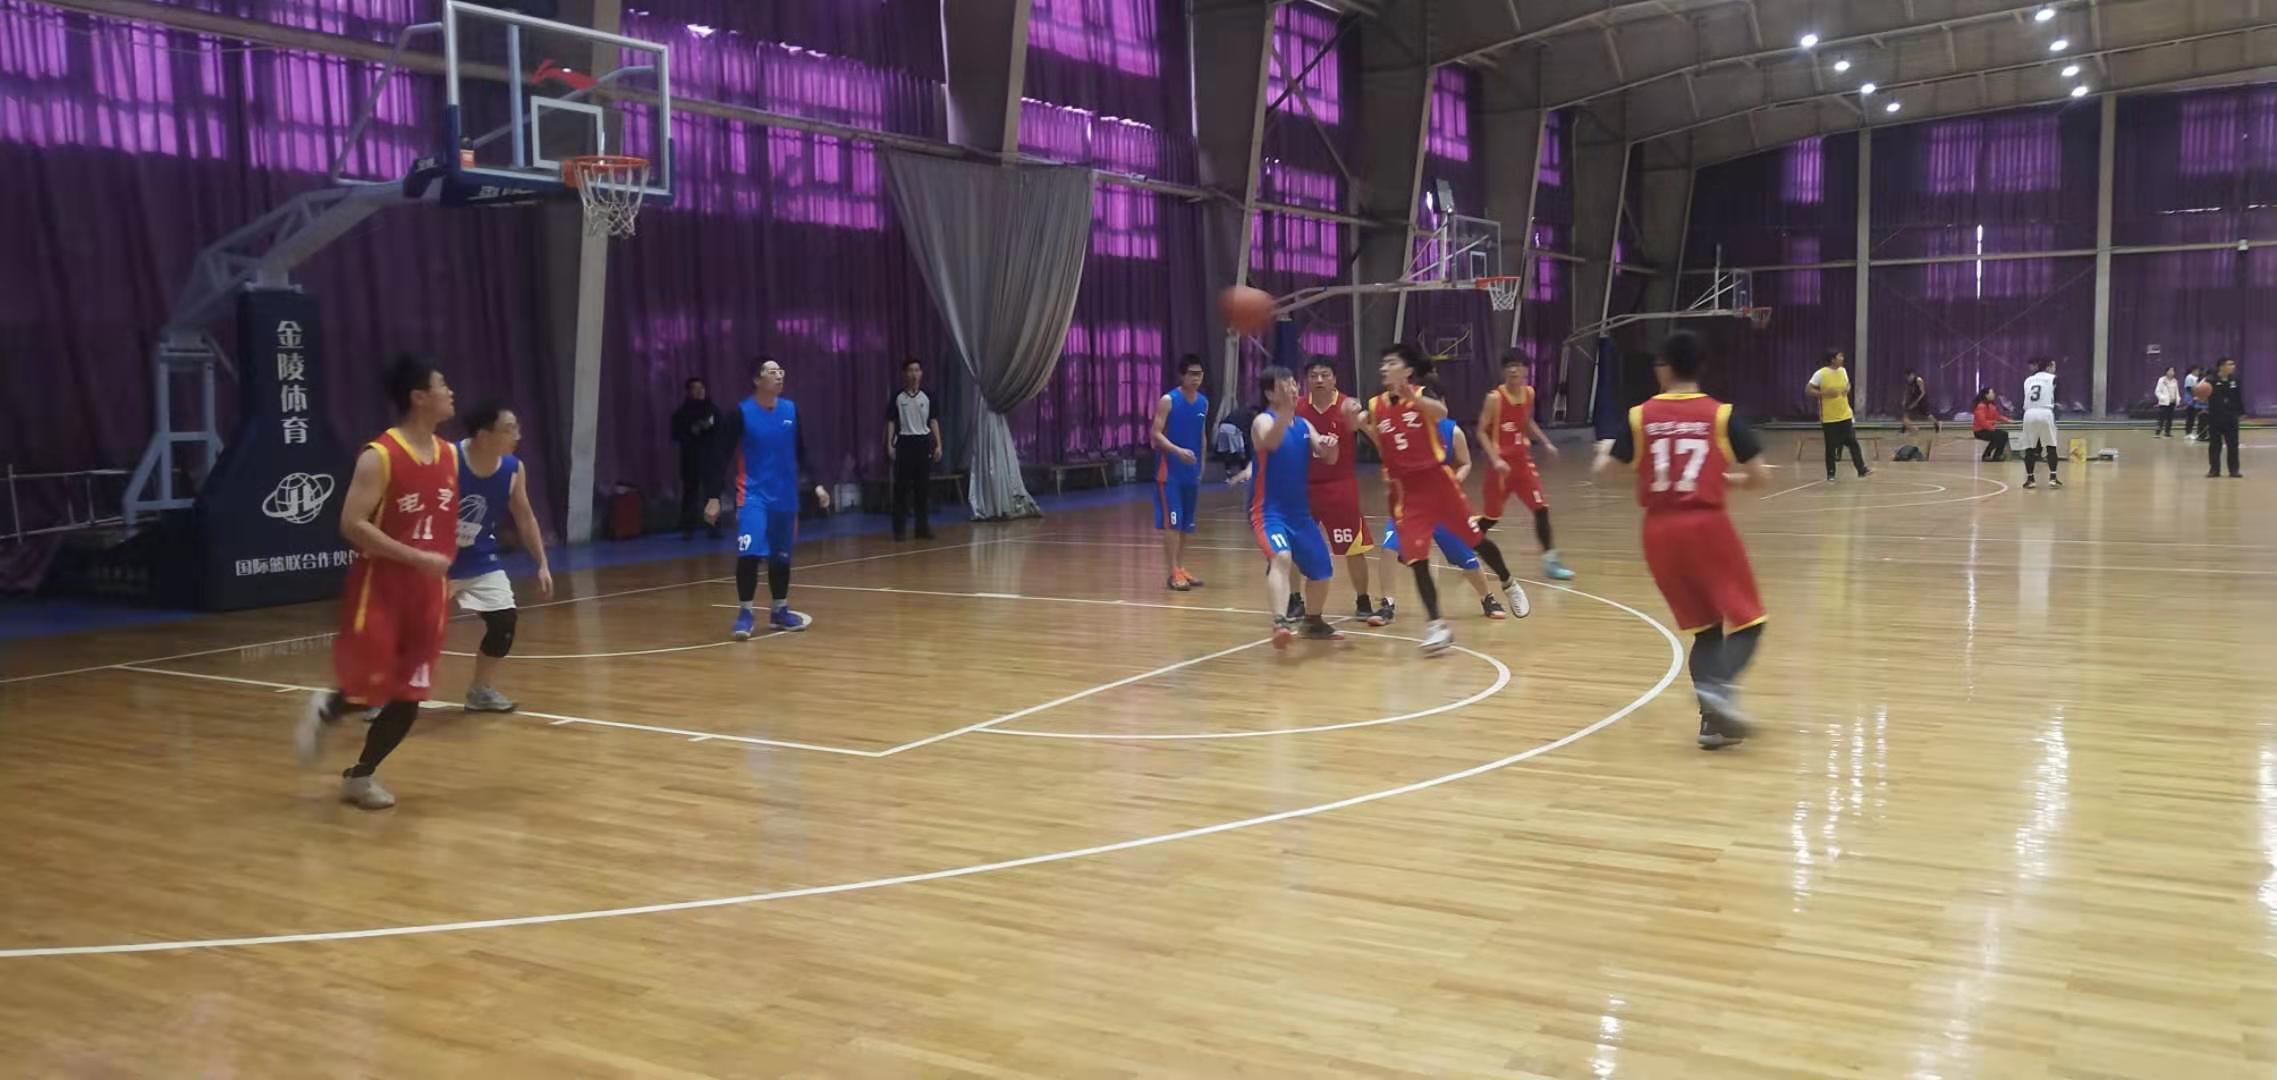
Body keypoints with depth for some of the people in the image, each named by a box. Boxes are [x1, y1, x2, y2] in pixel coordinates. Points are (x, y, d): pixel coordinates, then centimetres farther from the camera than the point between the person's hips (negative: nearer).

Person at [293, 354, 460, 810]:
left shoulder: (450, 455, 7)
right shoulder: (379, 456, -15)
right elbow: (352, 525, -19)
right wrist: (418, 558, -23)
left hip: (426, 592, 6)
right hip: (379, 589, -6)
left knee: (409, 696, 5)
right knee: (370, 688, -3)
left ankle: (359, 776, 22)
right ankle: (324, 712, 32)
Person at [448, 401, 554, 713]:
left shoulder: (513, 469, -9)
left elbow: (525, 517, 5)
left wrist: (542, 564, 3)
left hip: (479, 559, 5)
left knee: (505, 620, 4)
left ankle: (481, 690, 22)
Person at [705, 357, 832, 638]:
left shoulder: (791, 410, 3)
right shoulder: (741, 413, -10)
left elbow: (801, 453, 13)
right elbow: (724, 457, -7)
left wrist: (815, 485, 6)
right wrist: (715, 497, -10)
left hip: (785, 496, 5)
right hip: (753, 495, -5)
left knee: (781, 557, 12)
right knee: (749, 554, -17)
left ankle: (779, 611, 27)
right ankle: (745, 614, -4)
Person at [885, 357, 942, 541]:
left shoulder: (927, 397, 6)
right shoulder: (898, 397, 0)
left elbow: (933, 421, 7)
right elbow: (891, 422, 2)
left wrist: (938, 444, 1)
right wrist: (889, 444, -6)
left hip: (923, 442, 2)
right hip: (904, 442, -2)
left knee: (924, 486, 3)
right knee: (902, 486, -2)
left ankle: (923, 526, 10)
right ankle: (899, 528, 3)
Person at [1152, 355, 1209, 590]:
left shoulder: (1203, 402, 9)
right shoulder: (1168, 401, -10)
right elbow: (1156, 434, -14)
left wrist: (1201, 468, 16)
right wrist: (1178, 451, -28)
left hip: (1191, 471, 6)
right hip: (1170, 471, -6)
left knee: (1186, 523, 11)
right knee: (1171, 522, -8)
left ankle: (1181, 568, 19)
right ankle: (1174, 572, -5)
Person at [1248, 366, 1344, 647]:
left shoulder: (1304, 424, 9)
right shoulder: (1264, 420, -12)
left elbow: (1329, 459, 8)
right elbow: (1270, 442, -35)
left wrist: (1331, 447, -15)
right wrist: (1285, 410, -49)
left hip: (1300, 511, 8)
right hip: (1269, 511, -8)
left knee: (1322, 568, 16)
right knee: (1281, 557, -33)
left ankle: (1312, 622, 38)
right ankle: (1280, 621, -45)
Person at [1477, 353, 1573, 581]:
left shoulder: (1529, 393, 3)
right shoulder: (1495, 398, -15)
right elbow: (1481, 431, -14)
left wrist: (1545, 443, 11)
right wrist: (1495, 459, -24)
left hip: (1523, 459, 5)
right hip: (1502, 462, -5)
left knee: (1541, 508, -3)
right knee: (1491, 516, 4)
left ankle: (1550, 561, 2)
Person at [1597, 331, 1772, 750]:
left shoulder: (1640, 416, 2)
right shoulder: (1721, 414, -1)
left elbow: (1606, 470, 10)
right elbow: (1761, 476, -1)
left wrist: (1607, 451, 32)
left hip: (1660, 532, 3)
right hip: (1706, 526, -3)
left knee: (1704, 627, 16)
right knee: (1747, 619, 7)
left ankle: (1713, 719, 7)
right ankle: (1719, 687, -20)